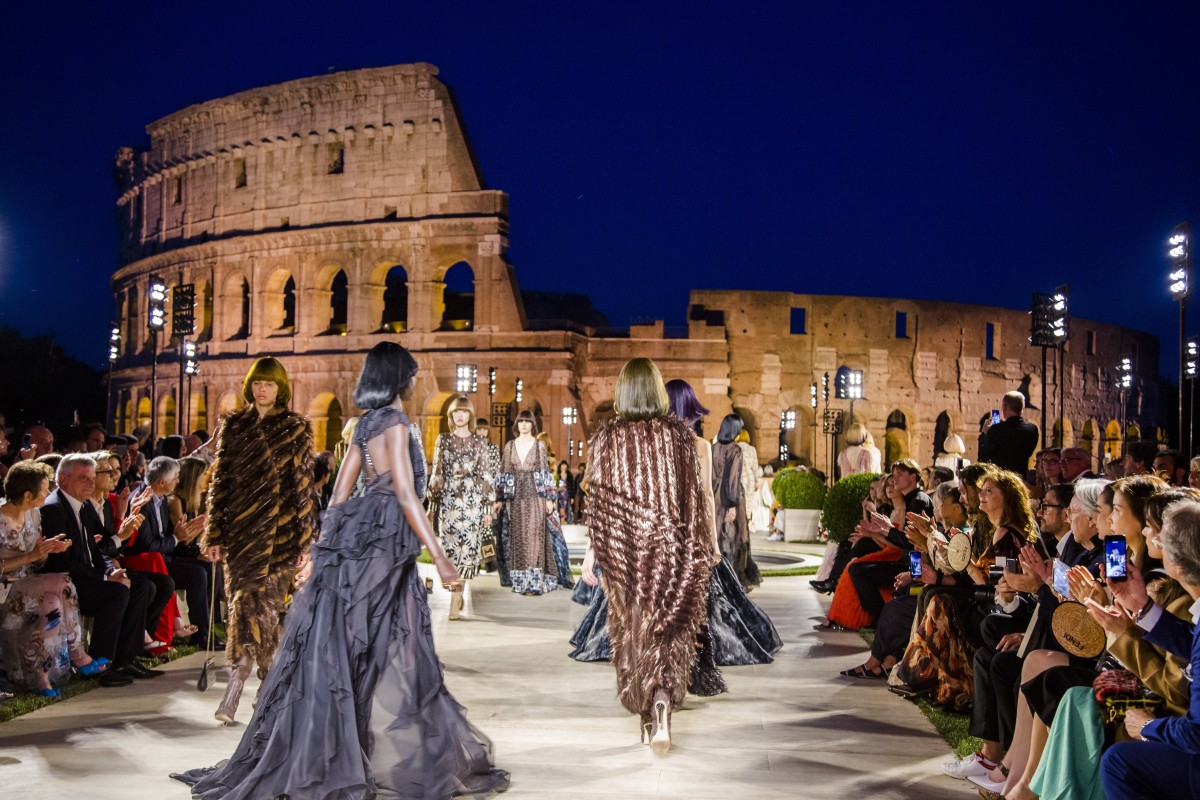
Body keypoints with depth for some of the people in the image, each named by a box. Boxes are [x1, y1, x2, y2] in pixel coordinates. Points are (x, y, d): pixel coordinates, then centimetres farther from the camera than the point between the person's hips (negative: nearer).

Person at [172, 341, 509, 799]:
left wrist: (319, 552, 19)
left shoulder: (365, 425, 15)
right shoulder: (394, 422, -11)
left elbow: (339, 496, 16)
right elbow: (405, 494, -18)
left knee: (344, 650, 11)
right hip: (383, 539, -8)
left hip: (358, 536, 9)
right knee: (383, 654, -3)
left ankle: (315, 760, 18)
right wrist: (440, 558, -19)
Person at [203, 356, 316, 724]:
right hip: (239, 525, 4)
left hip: (276, 528, -3)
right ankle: (268, 684, 19)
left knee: (254, 598, -10)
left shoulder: (296, 429, 1)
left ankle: (235, 688, -8)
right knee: (241, 599, 5)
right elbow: (220, 479, 9)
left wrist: (302, 538, -5)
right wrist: (214, 533, 4)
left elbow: (302, 487, 0)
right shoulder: (233, 426, 9)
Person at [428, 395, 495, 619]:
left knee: (467, 548, -6)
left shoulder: (479, 443, 7)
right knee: (450, 548, 0)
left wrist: (488, 507, 2)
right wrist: (432, 504, 5)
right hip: (448, 500, 1)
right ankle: (458, 595, 19)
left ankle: (454, 604, -4)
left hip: (472, 501, -1)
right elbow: (436, 473, 8)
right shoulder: (443, 440, 8)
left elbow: (486, 476, 6)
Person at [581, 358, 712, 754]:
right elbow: (694, 496, -2)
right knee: (669, 629, 5)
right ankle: (662, 701, -17)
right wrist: (702, 545, 7)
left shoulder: (605, 437, -3)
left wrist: (591, 551, 4)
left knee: (632, 629, 15)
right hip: (670, 545, -1)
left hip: (621, 547, 1)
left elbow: (597, 500, -3)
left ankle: (644, 712, 25)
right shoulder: (678, 433, -4)